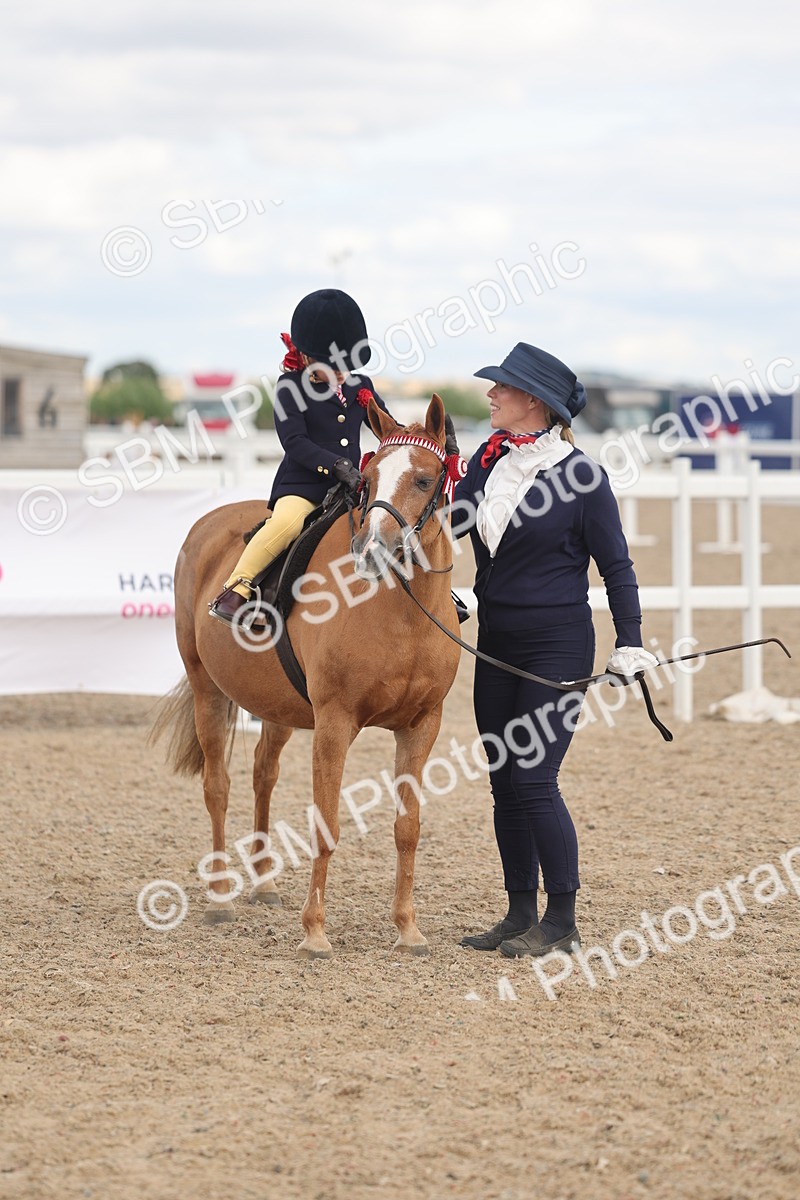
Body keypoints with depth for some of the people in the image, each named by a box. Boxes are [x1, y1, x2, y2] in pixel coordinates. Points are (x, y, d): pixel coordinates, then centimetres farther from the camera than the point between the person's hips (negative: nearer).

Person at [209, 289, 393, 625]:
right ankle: (236, 589, -27)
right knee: (286, 523, -35)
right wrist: (336, 465, -22)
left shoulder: (360, 386, 14)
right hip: (302, 483, -6)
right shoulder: (291, 386, -2)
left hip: (350, 485, 6)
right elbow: (294, 442, -11)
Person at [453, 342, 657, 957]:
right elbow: (453, 521, 15)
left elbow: (617, 565, -6)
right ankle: (521, 914, 18)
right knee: (505, 783, 9)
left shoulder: (581, 475, -11)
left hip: (557, 646, -7)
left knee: (533, 780, -10)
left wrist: (629, 644, -11)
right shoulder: (489, 461, 6)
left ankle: (563, 922, 0)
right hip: (496, 643, 7)